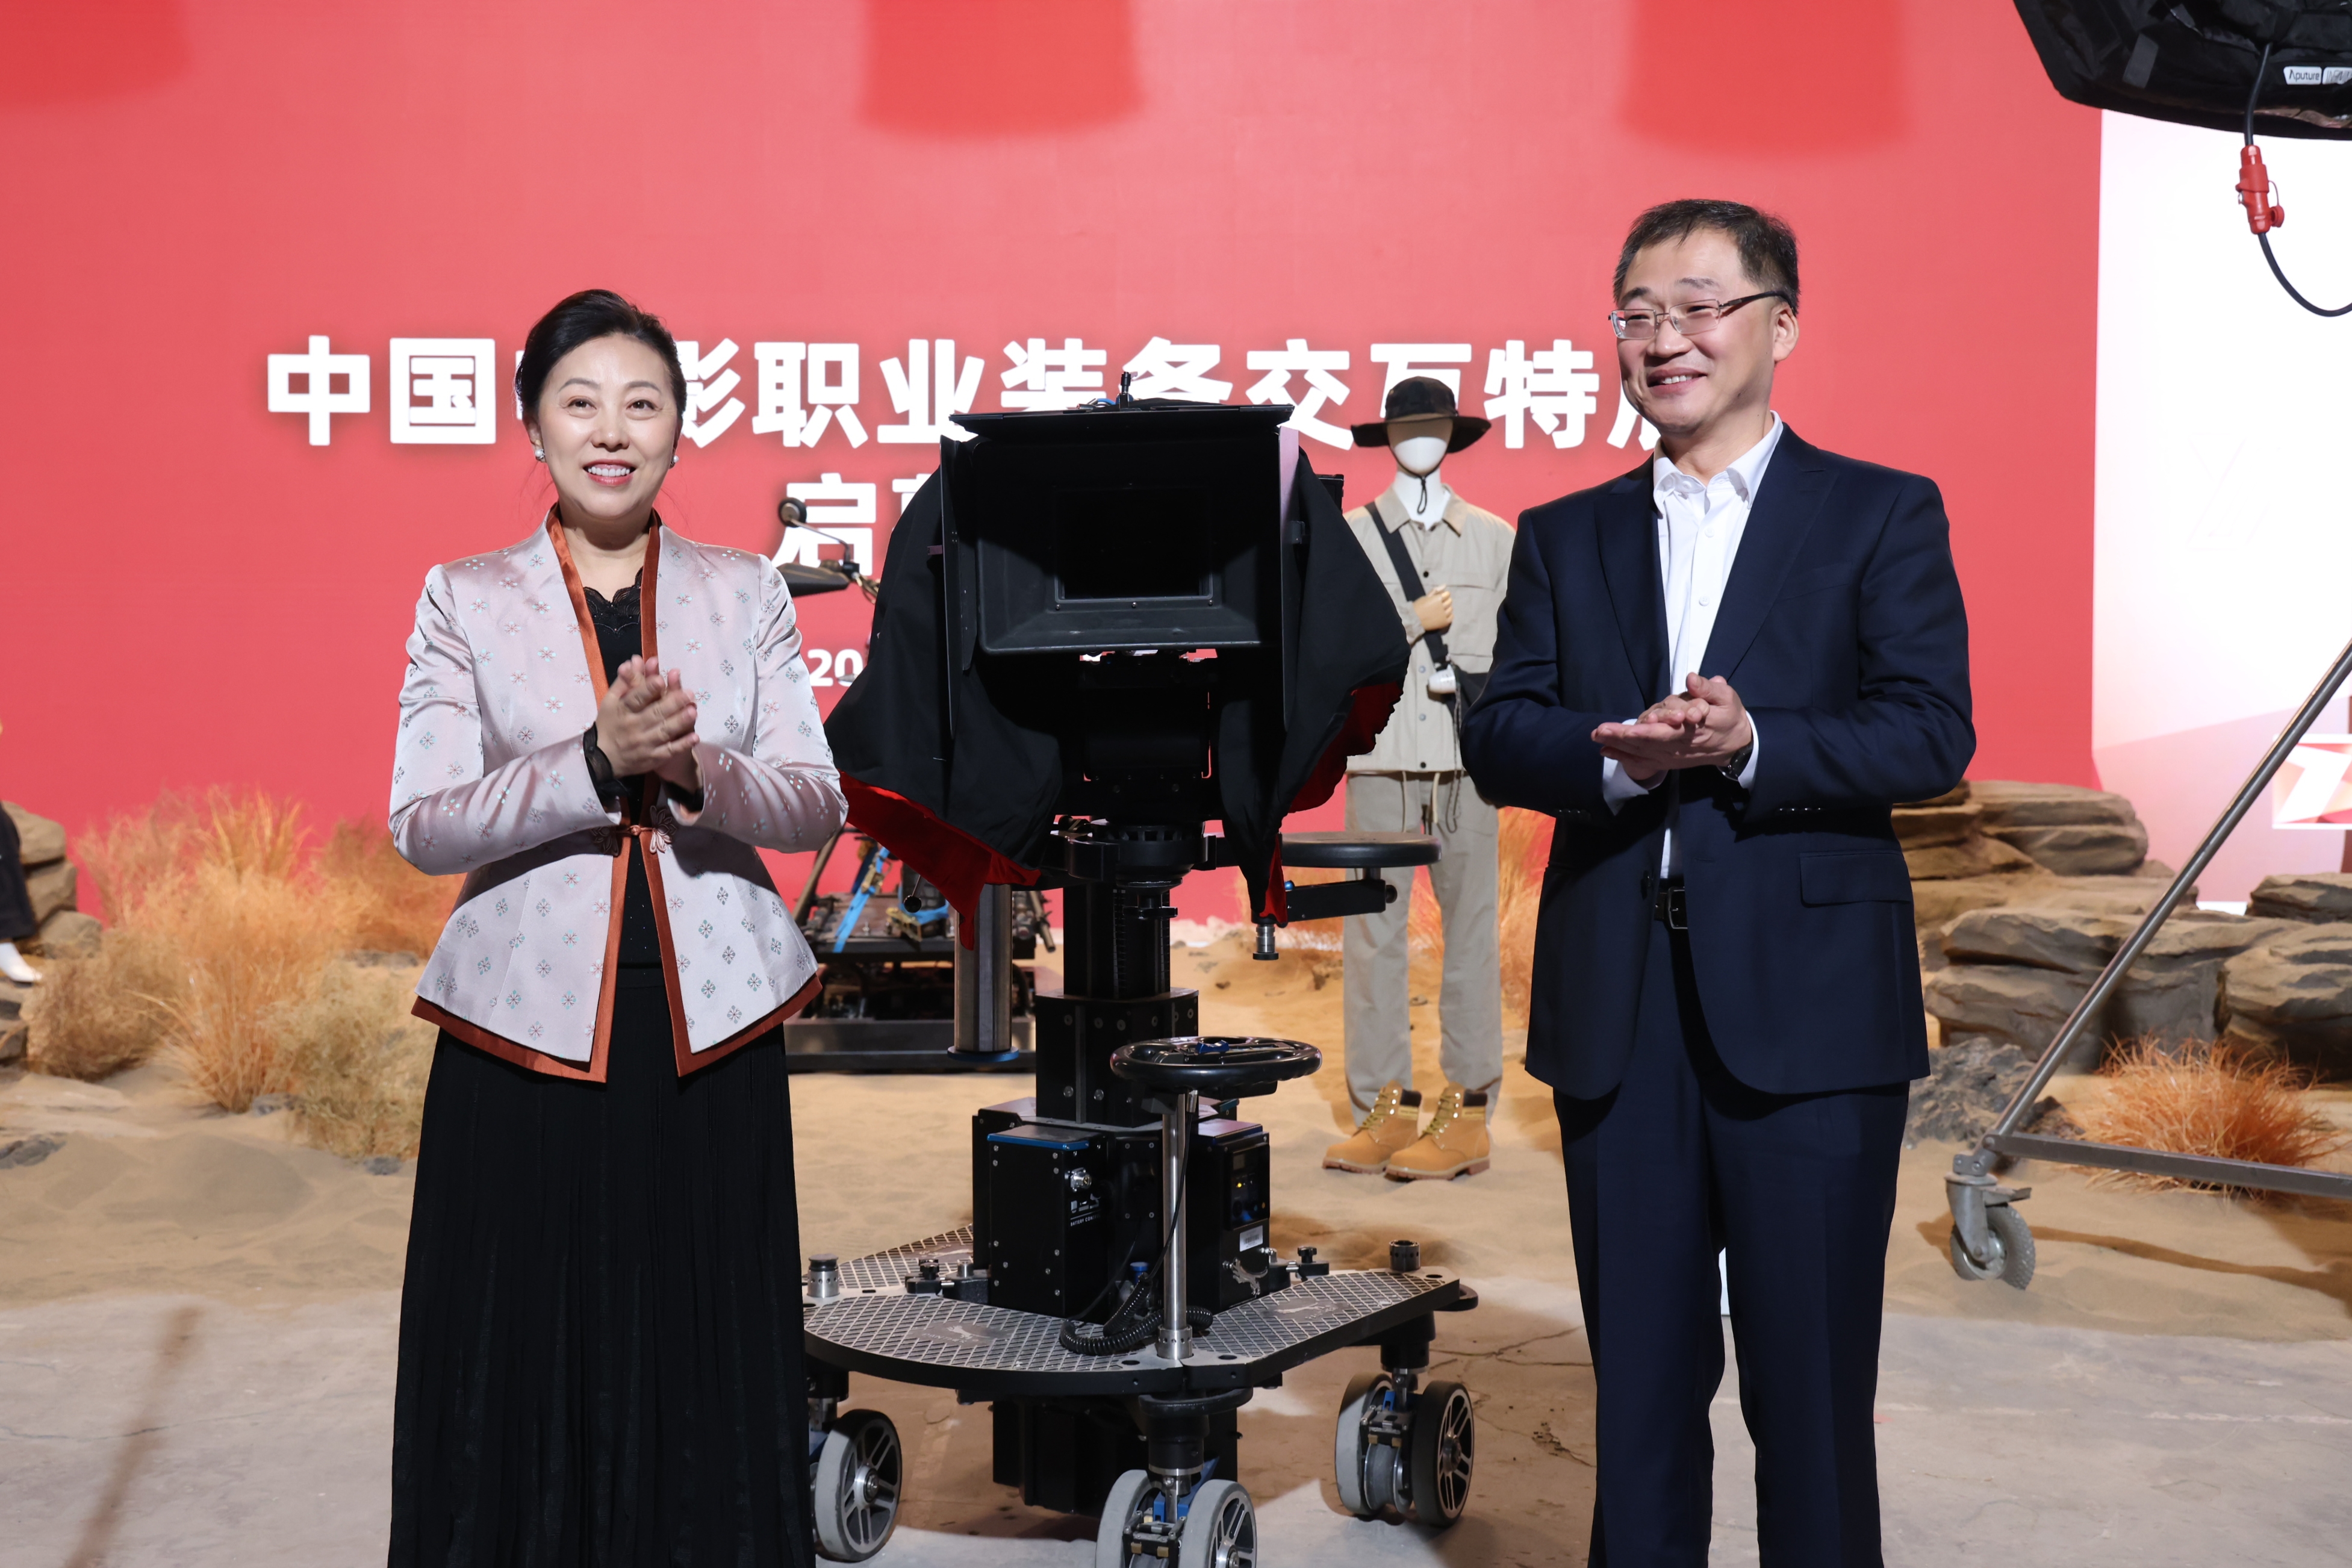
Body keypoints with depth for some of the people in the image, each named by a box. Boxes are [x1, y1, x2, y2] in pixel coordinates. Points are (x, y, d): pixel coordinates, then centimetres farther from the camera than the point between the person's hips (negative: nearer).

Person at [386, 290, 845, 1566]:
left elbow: (814, 803, 3)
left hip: (709, 1021, 1)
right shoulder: (464, 598, 5)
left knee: (705, 1344, 5)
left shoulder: (745, 592, 9)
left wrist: (696, 765, -17)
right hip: (530, 1019, -1)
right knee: (529, 1347, 3)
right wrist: (596, 763, -18)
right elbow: (419, 826, -4)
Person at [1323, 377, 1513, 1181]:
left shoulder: (1495, 538, 13)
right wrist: (1420, 618, -6)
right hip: (1381, 755, 0)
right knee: (1373, 930, -2)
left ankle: (1466, 1111, 3)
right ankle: (1386, 1107, 6)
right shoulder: (1350, 535, 10)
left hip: (1468, 757, 0)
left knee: (1471, 929, -1)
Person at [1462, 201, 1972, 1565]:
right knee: (1638, 1376, 12)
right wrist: (1617, 753, -17)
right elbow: (1498, 739, 3)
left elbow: (1932, 735, -6)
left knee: (1811, 1387, 6)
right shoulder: (1565, 538, 14)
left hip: (1805, 1006, -3)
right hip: (1616, 1009, 3)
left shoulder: (1884, 515, 4)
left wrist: (1748, 745, -22)